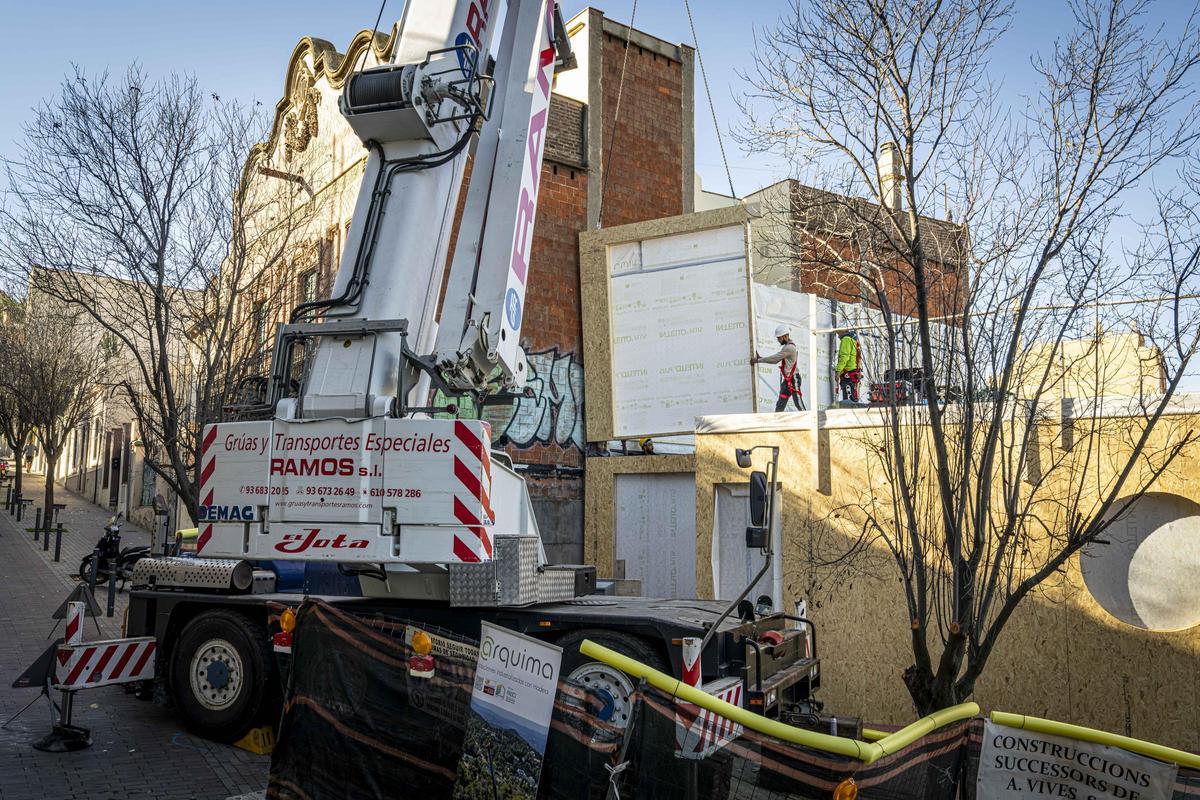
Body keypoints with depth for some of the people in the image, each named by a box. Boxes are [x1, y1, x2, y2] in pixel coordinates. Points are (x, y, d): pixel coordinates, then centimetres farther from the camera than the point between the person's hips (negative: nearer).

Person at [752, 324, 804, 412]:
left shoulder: (790, 347, -17)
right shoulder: (787, 347, 16)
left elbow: (774, 359, -19)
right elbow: (776, 360, 15)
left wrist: (758, 360, -13)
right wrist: (761, 358, 7)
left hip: (793, 380, -10)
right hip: (786, 381, 10)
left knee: (799, 404, -9)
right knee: (779, 406, 9)